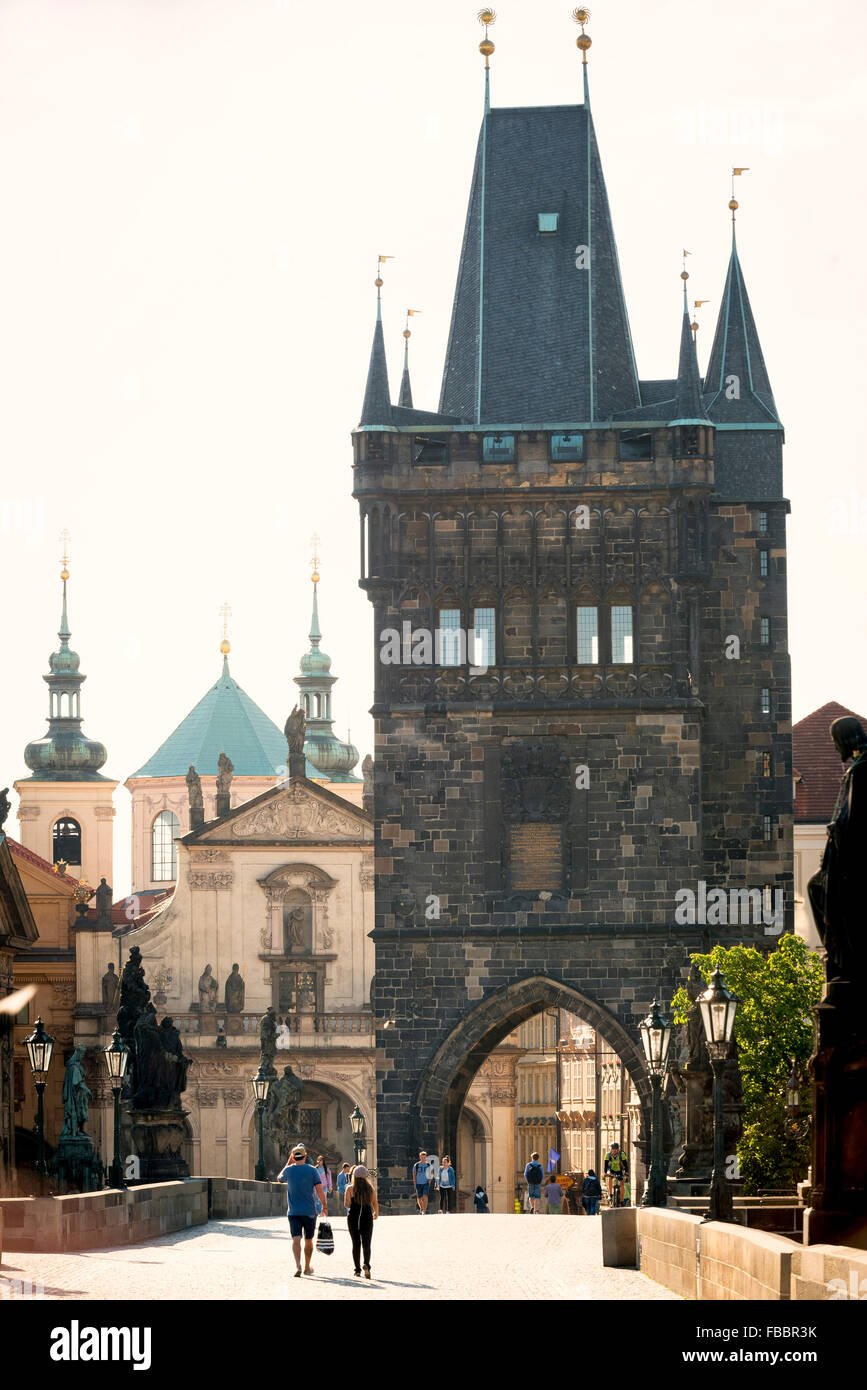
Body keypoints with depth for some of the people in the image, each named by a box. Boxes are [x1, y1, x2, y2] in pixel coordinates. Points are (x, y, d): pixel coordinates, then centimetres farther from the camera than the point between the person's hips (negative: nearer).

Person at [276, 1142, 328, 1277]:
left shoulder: (289, 1170, 0)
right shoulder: (311, 1170, -4)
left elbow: (279, 1178, 22)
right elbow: (320, 1189, -9)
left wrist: (289, 1163, 25)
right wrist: (324, 1206, 2)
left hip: (293, 1211, 0)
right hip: (309, 1211, 0)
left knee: (296, 1239, -8)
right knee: (308, 1240, 15)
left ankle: (298, 1265, -29)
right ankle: (307, 1267, 27)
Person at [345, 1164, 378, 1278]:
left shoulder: (350, 1188, -6)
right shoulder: (370, 1188, 0)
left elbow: (347, 1205, -9)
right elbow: (375, 1204, 8)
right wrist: (376, 1213, 28)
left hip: (353, 1218, 0)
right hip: (367, 1218, 0)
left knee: (356, 1244, 12)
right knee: (366, 1244, -2)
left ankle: (357, 1270, 11)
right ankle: (366, 1264, -28)